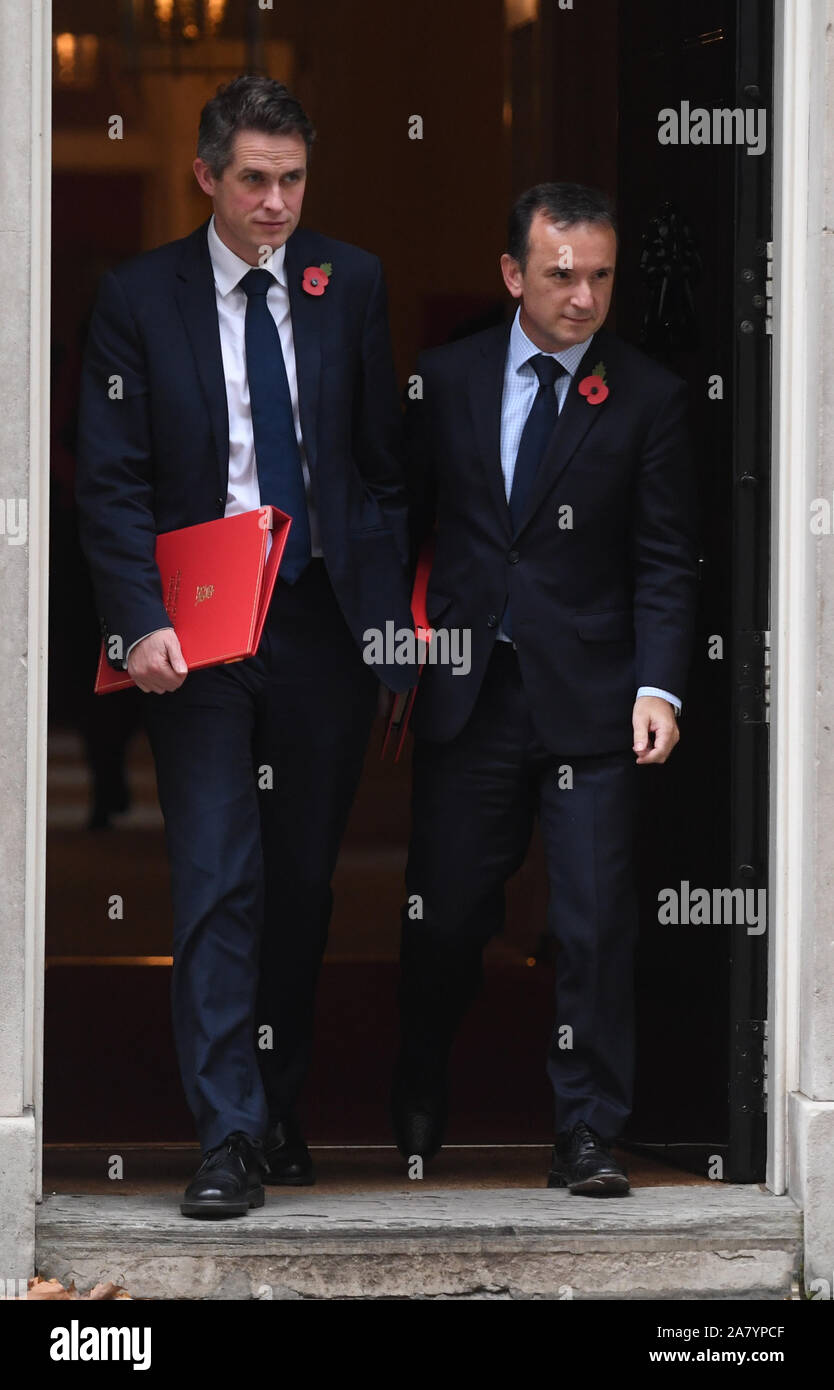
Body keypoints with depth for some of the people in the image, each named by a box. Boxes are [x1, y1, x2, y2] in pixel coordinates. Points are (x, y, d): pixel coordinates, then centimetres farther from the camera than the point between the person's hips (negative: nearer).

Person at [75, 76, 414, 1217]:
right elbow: (111, 480, -3)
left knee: (305, 876, 9)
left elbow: (386, 465, 9)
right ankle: (230, 1138, -7)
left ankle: (281, 1107, 22)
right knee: (216, 882, -7)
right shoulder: (139, 299, 0)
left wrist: (390, 612, 4)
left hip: (326, 622, 2)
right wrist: (143, 621, -14)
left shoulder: (351, 285, 6)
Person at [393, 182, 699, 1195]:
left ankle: (587, 1135, 6)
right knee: (443, 918, 7)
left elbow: (665, 561, -1)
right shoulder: (448, 379, 6)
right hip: (466, 693, 2)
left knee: (595, 924, -3)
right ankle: (416, 1113, 26)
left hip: (590, 698, -2)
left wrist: (658, 686, -13)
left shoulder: (647, 397, 0)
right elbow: (408, 521, 12)